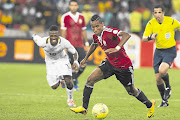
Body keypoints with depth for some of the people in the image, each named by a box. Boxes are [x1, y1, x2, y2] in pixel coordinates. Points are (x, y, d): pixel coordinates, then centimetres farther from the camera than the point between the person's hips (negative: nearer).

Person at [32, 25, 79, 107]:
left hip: (62, 60, -1)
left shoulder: (64, 42, -32)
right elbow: (35, 36, -10)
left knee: (68, 81, -19)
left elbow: (74, 52, -17)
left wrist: (75, 62, -35)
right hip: (50, 62, 1)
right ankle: (59, 80, 39)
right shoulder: (43, 42, -33)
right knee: (54, 86, -1)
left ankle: (70, 99, 9)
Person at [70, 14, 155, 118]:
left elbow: (126, 35, -42)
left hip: (123, 66, -7)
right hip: (110, 63, 7)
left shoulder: (108, 31, -27)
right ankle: (84, 108, 0)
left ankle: (150, 104, 36)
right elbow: (94, 45, 21)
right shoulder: (96, 36, -4)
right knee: (90, 79, -8)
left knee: (131, 91, 9)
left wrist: (117, 48, -52)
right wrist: (86, 58, 29)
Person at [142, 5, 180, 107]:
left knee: (162, 70, -29)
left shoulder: (172, 22, -14)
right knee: (158, 78, 1)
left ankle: (168, 87, 4)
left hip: (170, 51, -4)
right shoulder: (151, 24, -7)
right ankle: (165, 101, 19)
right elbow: (144, 39, -8)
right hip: (158, 51, 4)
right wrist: (150, 37, -29)